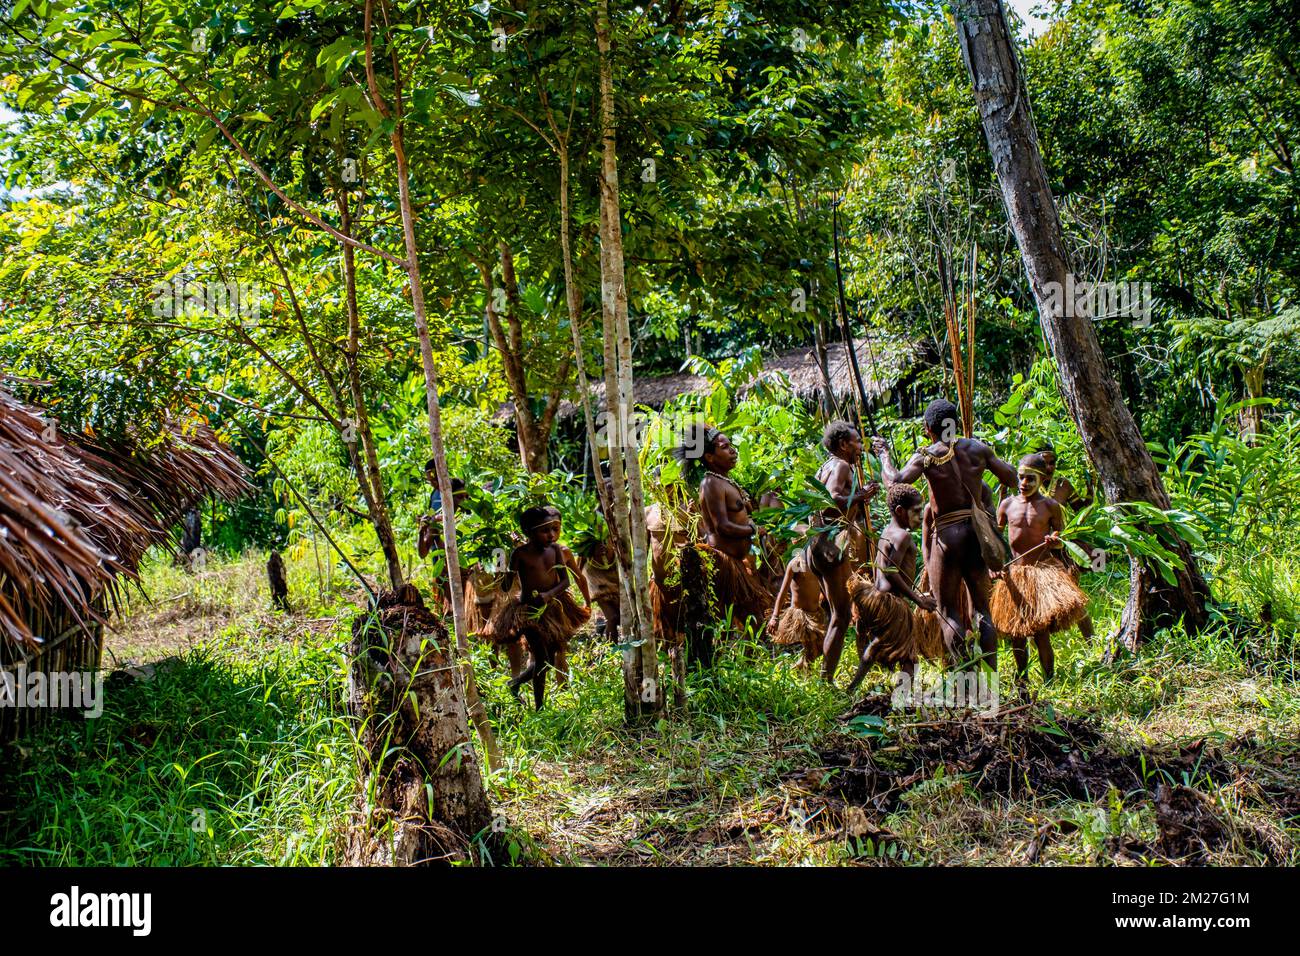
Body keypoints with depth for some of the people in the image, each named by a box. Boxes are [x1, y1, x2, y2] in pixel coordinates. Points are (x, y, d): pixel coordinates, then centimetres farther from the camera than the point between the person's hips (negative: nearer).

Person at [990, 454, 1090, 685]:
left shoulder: (1051, 506, 1)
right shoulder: (1007, 505, 7)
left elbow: (1061, 542, 6)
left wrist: (1055, 541, -17)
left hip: (1042, 572, -3)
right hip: (1013, 574, 3)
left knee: (1040, 631, -12)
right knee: (1016, 634, 8)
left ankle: (1049, 681, -1)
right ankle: (1022, 681, 23)